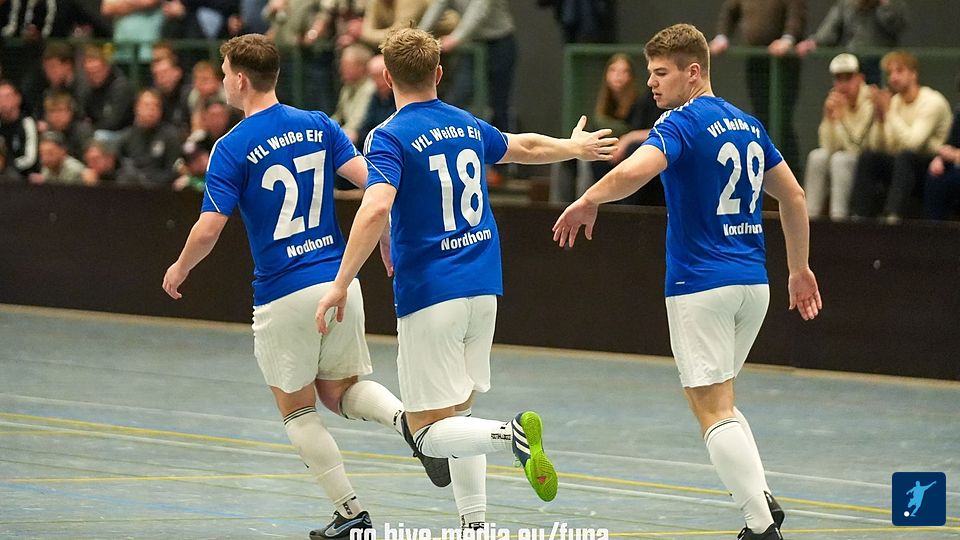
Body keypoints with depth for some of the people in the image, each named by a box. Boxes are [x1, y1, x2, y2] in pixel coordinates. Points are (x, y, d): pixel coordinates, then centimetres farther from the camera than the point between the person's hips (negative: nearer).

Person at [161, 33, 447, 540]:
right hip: (339, 279, 5)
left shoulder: (232, 148, -8)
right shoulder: (319, 126, 5)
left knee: (297, 411, 11)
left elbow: (207, 231, -13)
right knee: (341, 390, 20)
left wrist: (179, 269, 6)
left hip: (283, 295, -5)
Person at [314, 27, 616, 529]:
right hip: (482, 287, 6)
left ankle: (511, 433, -32)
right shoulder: (467, 126, 11)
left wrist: (341, 284, -25)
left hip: (429, 297, -6)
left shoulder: (390, 137, -9)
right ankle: (475, 523, 9)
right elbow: (524, 146, 31)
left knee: (428, 430, -5)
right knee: (458, 411, 17)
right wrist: (575, 147, 52)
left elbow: (376, 207, -25)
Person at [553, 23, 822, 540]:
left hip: (701, 283, -8)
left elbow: (633, 171, -29)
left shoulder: (682, 123, -11)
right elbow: (793, 196, 19)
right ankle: (761, 497, 4)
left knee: (713, 410, -4)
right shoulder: (747, 125, 13)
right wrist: (799, 267, 27)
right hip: (752, 283, 8)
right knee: (717, 400, 20)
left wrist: (588, 201, -12)